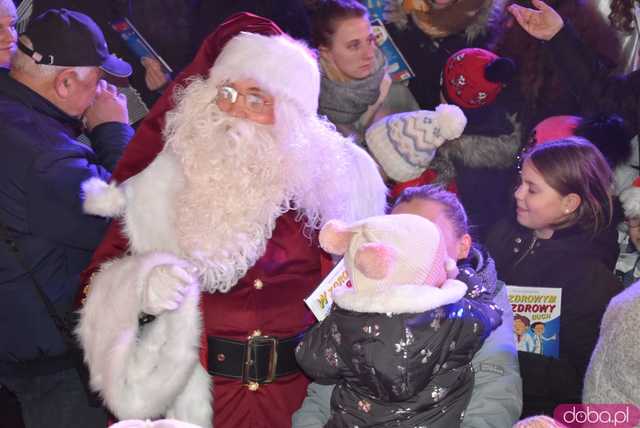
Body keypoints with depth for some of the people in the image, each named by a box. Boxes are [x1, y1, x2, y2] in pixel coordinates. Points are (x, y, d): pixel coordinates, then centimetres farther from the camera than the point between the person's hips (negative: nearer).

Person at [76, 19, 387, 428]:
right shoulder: (166, 181, -1)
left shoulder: (335, 176, 0)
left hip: (307, 390, 1)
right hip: (199, 391, 0)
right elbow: (101, 273, 0)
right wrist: (143, 286, -19)